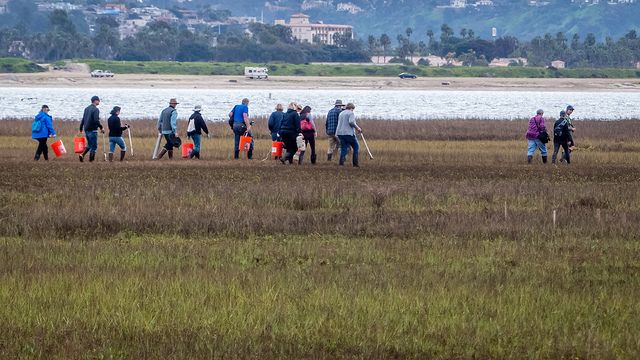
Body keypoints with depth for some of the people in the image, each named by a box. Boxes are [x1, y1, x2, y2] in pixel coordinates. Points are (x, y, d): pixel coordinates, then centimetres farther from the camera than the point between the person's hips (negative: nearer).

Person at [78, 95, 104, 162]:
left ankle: (82, 155, 1)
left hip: (86, 130, 8)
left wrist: (81, 128, 22)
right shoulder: (95, 110, -12)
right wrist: (101, 128, -10)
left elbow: (83, 119, 16)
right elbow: (96, 120, -21)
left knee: (89, 145, 19)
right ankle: (91, 159, 0)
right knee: (94, 146, 1)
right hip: (92, 130, -8)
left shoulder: (86, 109, 12)